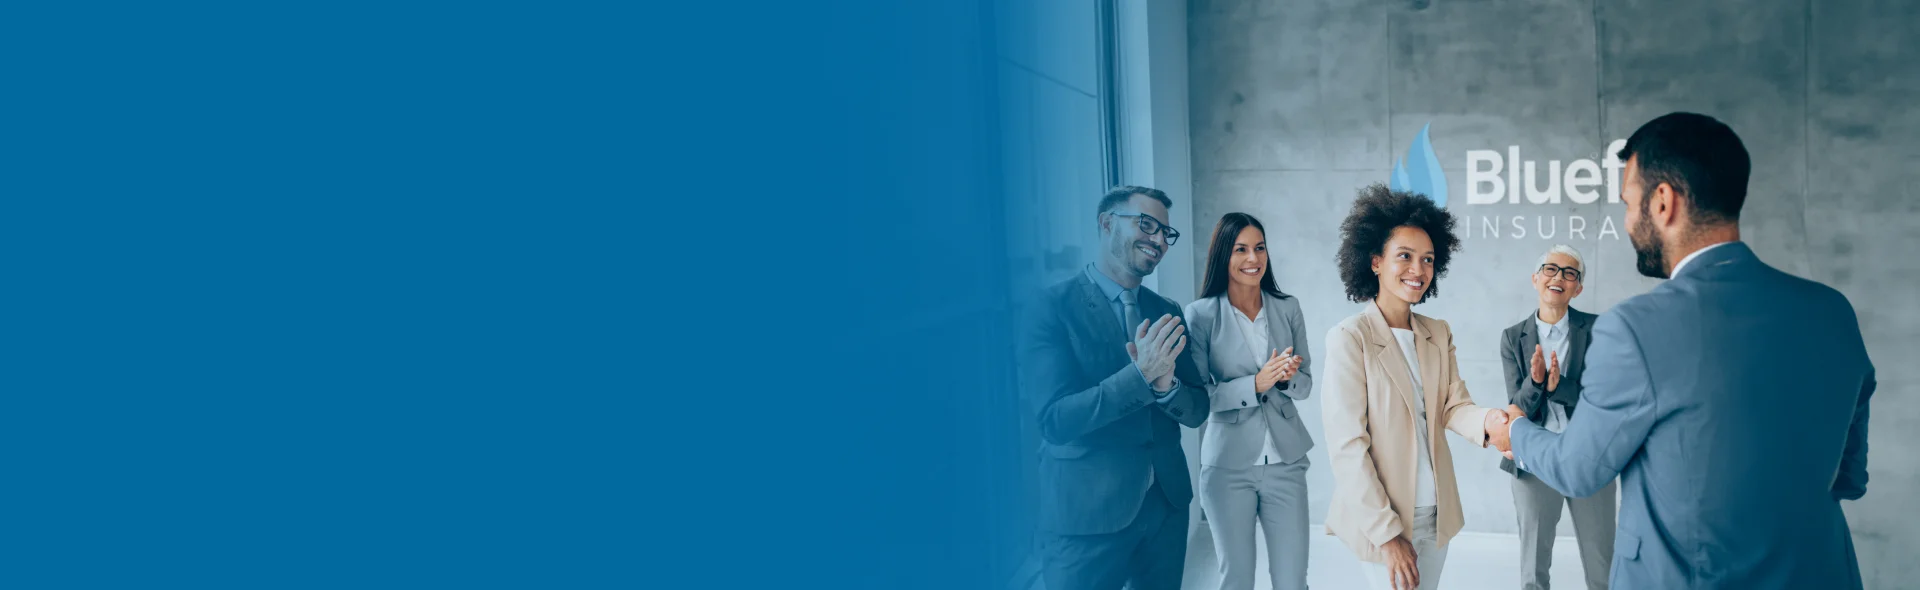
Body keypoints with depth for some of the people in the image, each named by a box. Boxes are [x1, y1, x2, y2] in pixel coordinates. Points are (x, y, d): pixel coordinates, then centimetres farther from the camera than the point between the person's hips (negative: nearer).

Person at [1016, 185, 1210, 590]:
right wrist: (1140, 375, -27)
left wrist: (1165, 383, -18)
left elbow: (1197, 411, 4)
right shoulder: (1050, 311, -10)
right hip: (1087, 512, -5)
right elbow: (1055, 419, -18)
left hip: (1167, 503, 6)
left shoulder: (1167, 313, 7)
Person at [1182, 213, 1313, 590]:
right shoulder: (1201, 314, -7)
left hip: (1286, 461, 2)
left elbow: (1305, 385, 6)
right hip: (1228, 464, -2)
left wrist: (1287, 377, -16)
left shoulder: (1288, 308, 3)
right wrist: (1256, 383, -21)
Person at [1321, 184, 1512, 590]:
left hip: (1436, 512, 6)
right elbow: (1347, 445, -17)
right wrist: (1387, 532, -18)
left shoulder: (1438, 334, 7)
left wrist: (1486, 420, -23)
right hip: (1380, 518, -6)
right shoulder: (1349, 338, -14)